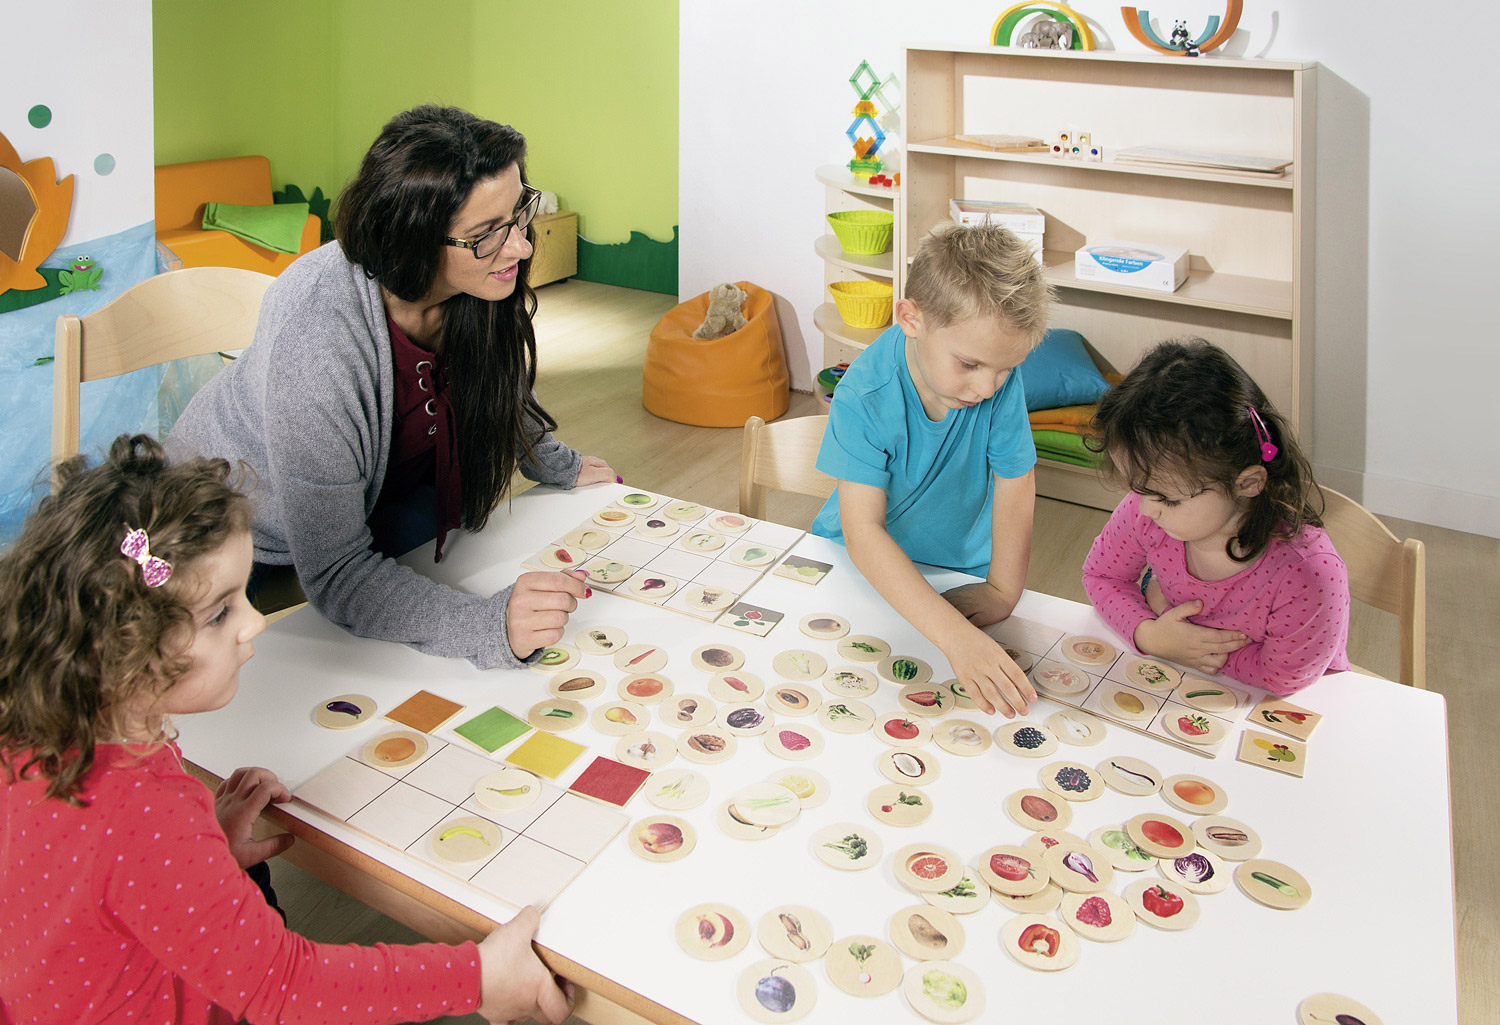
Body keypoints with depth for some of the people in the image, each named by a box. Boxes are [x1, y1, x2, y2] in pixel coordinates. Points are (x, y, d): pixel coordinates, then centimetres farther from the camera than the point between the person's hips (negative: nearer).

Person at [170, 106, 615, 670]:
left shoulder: (477, 283, -23)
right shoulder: (317, 344, -42)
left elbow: (495, 390, 3)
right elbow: (336, 578, -38)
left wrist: (561, 469, 15)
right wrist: (492, 625, -51)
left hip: (375, 499, 6)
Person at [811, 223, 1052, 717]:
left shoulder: (1001, 380, -24)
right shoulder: (864, 396, -31)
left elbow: (1015, 481, -12)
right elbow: (864, 532, -36)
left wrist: (1004, 590, -17)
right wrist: (956, 637, -45)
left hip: (959, 568, 1)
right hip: (869, 563, -1)